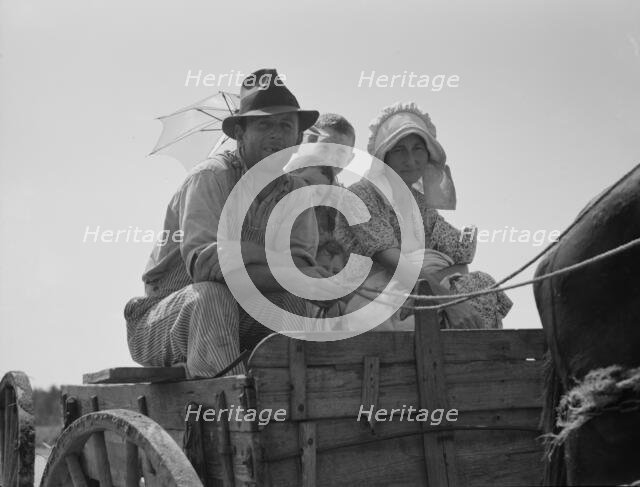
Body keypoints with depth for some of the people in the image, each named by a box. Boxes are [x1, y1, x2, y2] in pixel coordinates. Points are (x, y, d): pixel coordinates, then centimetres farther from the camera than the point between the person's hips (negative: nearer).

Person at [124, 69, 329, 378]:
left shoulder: (297, 195, 2)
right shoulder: (210, 178, -15)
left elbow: (301, 270, -13)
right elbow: (202, 262, -30)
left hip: (235, 325, 5)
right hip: (161, 325, -4)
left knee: (296, 303, -21)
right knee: (210, 297, -35)